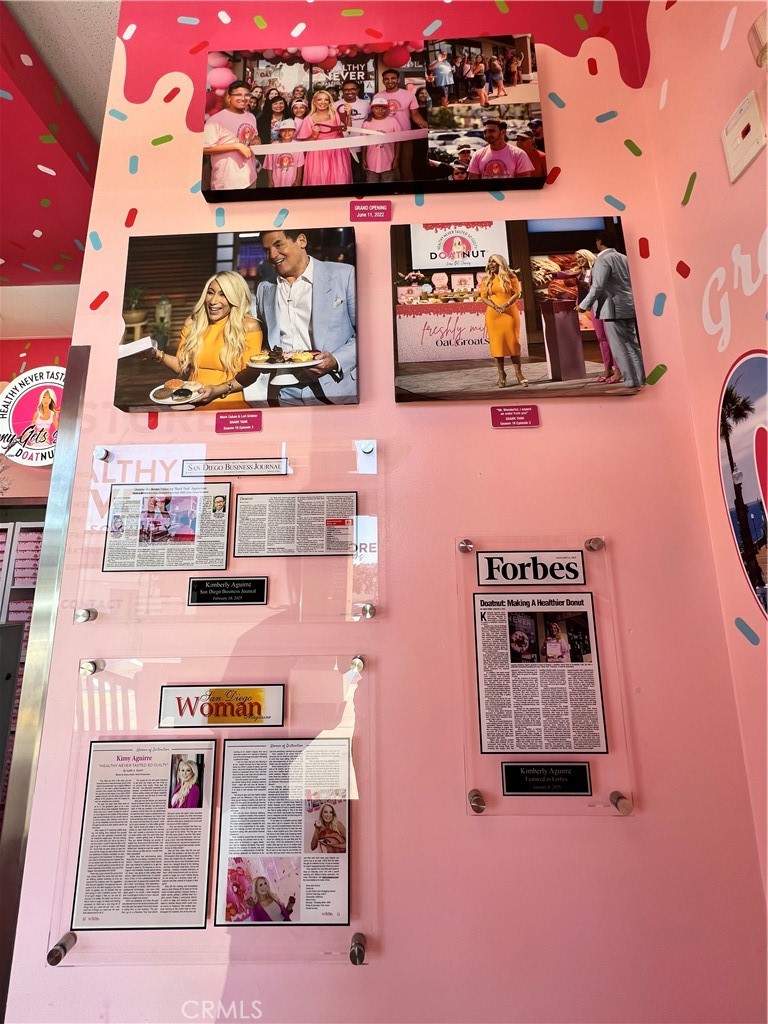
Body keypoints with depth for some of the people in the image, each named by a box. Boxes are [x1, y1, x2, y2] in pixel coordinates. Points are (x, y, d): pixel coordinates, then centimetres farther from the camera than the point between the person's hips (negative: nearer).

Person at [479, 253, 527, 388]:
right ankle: (501, 374, 5)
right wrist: (495, 307, -14)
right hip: (493, 315, 1)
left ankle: (518, 373, 2)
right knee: (497, 343, -1)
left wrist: (506, 304, -16)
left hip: (510, 313, -1)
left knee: (513, 342, -2)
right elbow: (483, 297, 2)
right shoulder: (486, 280, 10)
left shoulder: (511, 277, 6)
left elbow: (517, 293, 0)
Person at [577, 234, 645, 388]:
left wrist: (584, 305, -9)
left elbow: (598, 287, -17)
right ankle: (641, 378, 13)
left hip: (613, 308, -8)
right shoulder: (623, 257, 14)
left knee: (619, 347, -3)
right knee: (633, 344, 11)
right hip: (629, 306, 8)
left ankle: (631, 380, -3)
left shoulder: (603, 260, -9)